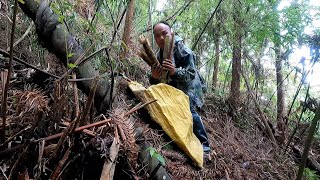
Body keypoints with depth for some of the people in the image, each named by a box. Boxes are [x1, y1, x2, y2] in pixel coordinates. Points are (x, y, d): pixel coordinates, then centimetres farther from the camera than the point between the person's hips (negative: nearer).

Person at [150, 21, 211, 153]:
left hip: (189, 86, -7)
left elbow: (191, 74, -27)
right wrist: (154, 78, -28)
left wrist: (175, 71, -47)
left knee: (189, 109, -25)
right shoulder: (159, 55, -3)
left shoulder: (183, 51, -23)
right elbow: (157, 83, -2)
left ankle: (204, 144, -16)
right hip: (173, 87, 7)